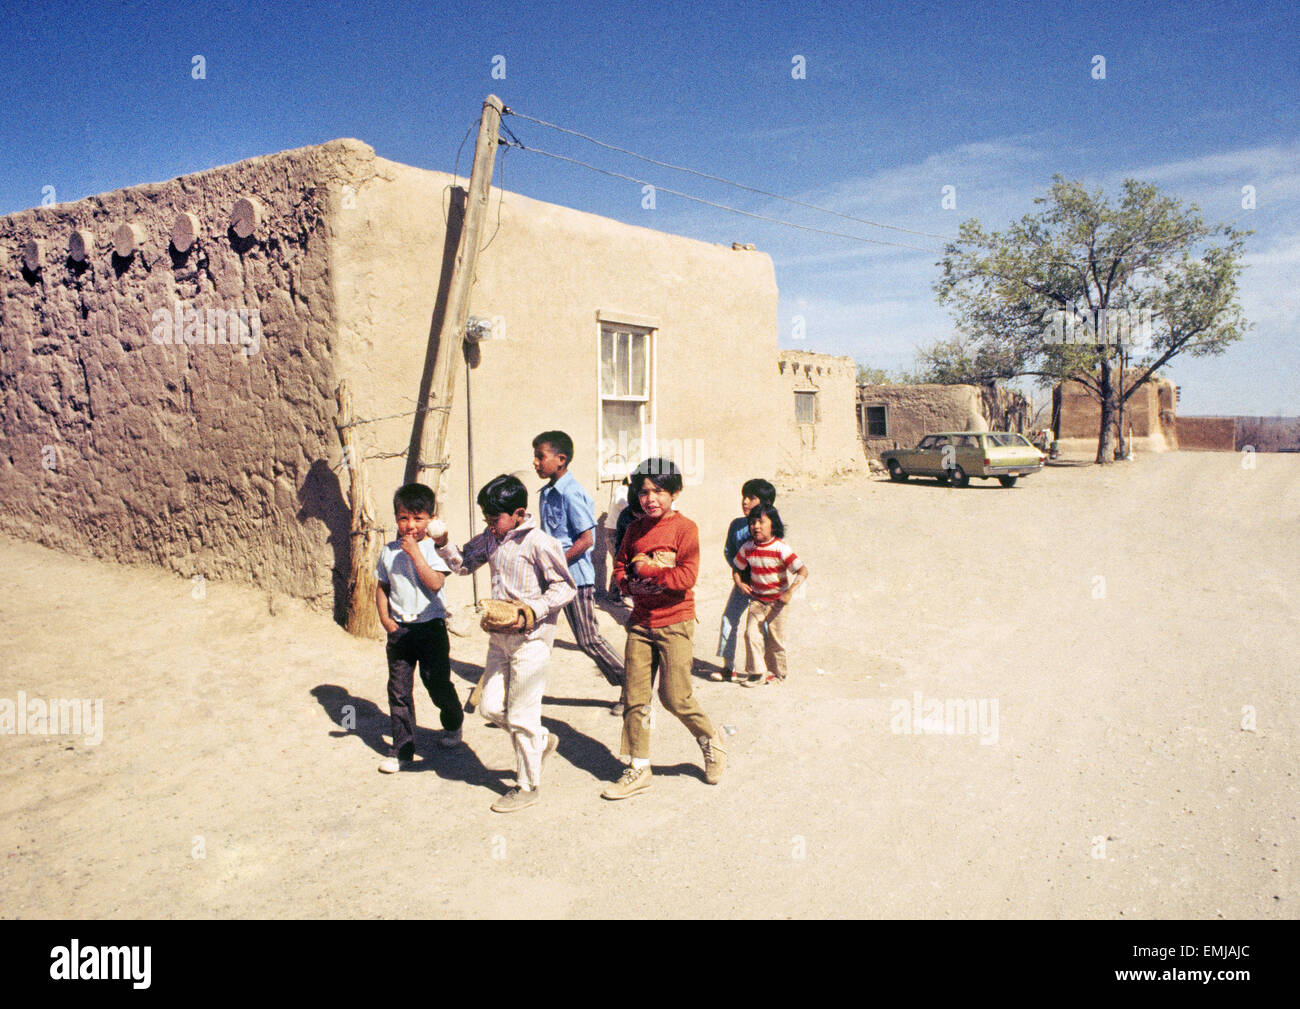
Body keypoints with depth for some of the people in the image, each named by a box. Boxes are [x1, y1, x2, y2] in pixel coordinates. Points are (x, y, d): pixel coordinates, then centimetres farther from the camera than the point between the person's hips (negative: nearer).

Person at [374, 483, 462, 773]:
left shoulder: (434, 550, -8)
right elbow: (381, 588, 12)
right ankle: (402, 750, 14)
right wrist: (385, 619, 0)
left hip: (431, 627, -3)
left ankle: (453, 724, 36)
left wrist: (415, 553, -23)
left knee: (438, 684, 6)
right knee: (398, 690, 4)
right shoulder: (388, 552, 4)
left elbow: (435, 583, -22)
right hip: (399, 630, 3)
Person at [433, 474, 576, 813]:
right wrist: (443, 543, 1)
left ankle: (528, 785, 21)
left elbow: (565, 587, -14)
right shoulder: (491, 539, 6)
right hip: (499, 636, 8)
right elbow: (463, 563, 19)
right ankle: (542, 740, 35)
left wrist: (531, 613, -23)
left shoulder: (538, 543, -17)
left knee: (521, 715, 2)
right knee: (491, 707, 11)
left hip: (530, 637, -8)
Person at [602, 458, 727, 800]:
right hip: (640, 621, 5)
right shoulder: (635, 530, 9)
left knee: (675, 696, -3)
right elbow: (620, 570, 11)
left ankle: (711, 743, 25)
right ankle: (638, 768, 17)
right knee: (634, 696, 5)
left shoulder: (685, 528, -8)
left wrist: (644, 570, -16)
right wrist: (632, 581, -10)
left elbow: (687, 576, -17)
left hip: (674, 623, -5)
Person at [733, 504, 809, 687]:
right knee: (751, 634, -8)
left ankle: (778, 673, 26)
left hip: (777, 600, -3)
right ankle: (755, 673, 3)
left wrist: (790, 591, -32)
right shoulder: (747, 548, -5)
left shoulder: (780, 548, -18)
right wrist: (739, 583, -7)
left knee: (775, 639, 6)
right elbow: (737, 568, 13)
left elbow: (803, 570, -22)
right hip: (756, 598, 3)